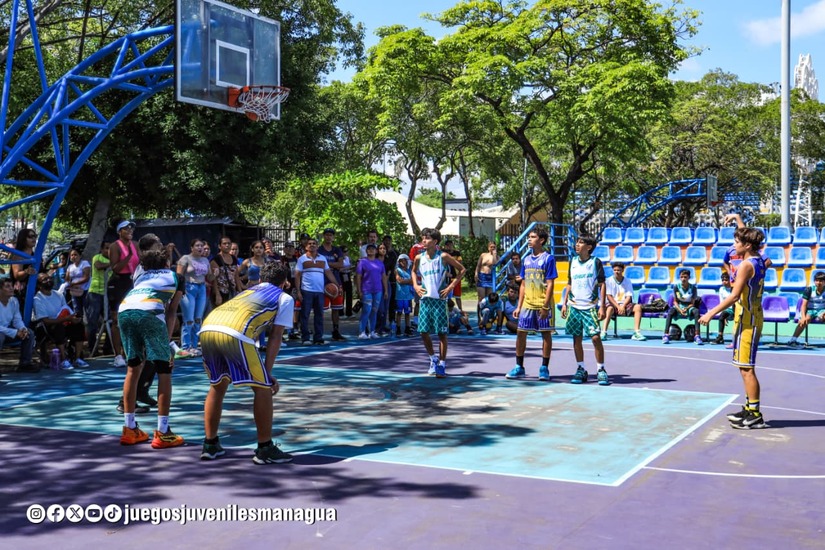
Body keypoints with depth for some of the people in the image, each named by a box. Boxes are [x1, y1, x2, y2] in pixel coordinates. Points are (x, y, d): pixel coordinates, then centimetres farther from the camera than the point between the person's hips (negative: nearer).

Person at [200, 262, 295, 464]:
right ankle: (265, 449, 12)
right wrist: (267, 373, 13)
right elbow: (274, 338, 14)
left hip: (207, 329, 7)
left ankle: (210, 445, 31)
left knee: (217, 386, 25)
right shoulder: (285, 298, 22)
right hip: (235, 334, -6)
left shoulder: (247, 291, 39)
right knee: (262, 387, 8)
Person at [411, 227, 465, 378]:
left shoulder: (443, 257, -7)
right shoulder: (419, 258, 5)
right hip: (425, 299, 4)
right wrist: (415, 285, 7)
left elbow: (462, 269, 0)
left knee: (442, 332, -1)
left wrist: (451, 286, -7)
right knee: (423, 332, 3)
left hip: (439, 299, -4)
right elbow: (414, 271, 25)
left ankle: (442, 364, 7)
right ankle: (433, 358, 25)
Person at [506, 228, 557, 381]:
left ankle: (544, 368, 11)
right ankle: (519, 367, 14)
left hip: (543, 304, -6)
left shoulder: (548, 258, -7)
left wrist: (545, 306, -17)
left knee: (546, 333, 3)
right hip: (527, 304, 6)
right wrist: (519, 306, 11)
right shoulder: (527, 260, 11)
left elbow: (550, 284, -11)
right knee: (520, 332, 4)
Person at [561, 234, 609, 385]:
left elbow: (602, 284, -2)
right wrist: (565, 303, 10)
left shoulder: (595, 262, -3)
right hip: (574, 306, 5)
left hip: (591, 307, -4)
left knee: (595, 337, -10)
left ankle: (601, 370, 1)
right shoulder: (573, 262, 10)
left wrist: (602, 306, -8)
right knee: (577, 338, 6)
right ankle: (581, 370, 14)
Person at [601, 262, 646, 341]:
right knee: (609, 308, -37)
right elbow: (609, 296, -8)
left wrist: (623, 306, -19)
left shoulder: (627, 281, 6)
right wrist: (618, 307, -20)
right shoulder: (609, 281, -1)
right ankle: (603, 332, -44)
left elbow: (629, 296, 0)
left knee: (638, 307, -23)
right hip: (613, 304, -3)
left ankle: (636, 333, -28)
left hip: (625, 304, 3)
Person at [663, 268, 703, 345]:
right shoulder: (676, 286, -5)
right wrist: (680, 310, -19)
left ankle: (697, 336, -39)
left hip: (689, 307, 0)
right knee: (671, 311, -33)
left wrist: (686, 309, -26)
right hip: (679, 307, 0)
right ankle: (666, 335, -39)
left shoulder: (693, 288, -8)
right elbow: (675, 301, -1)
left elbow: (692, 303, -6)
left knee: (696, 311, -34)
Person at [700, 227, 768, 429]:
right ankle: (750, 408, 23)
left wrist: (711, 313, -22)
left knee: (746, 368, -5)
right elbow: (749, 237, 30)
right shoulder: (759, 262, 9)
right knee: (746, 367, 16)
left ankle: (754, 415, -3)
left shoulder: (745, 265, -17)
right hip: (753, 317, 10)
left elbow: (734, 296, -23)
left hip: (746, 320, -10)